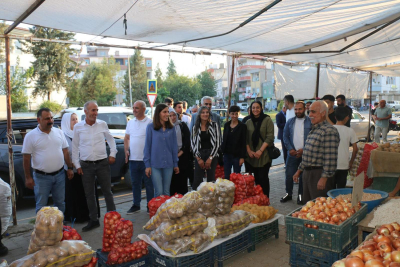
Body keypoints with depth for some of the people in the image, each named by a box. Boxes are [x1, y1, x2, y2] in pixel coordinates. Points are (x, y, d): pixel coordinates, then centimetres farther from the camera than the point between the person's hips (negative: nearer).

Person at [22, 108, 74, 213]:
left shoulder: (59, 132, 4)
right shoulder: (31, 136, -7)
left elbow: (65, 151, 10)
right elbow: (26, 158, -6)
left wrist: (70, 168, 6)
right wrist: (28, 177, -7)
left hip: (59, 174, 4)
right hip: (41, 177, -3)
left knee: (60, 203, 14)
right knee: (41, 206, 7)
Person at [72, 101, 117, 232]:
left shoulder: (102, 124, 1)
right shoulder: (78, 127, 0)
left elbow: (111, 139, 13)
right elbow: (75, 147, 6)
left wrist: (112, 154, 3)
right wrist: (77, 165, 3)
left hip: (102, 163, -1)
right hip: (86, 165, 1)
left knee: (107, 192, 7)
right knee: (89, 194, 9)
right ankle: (93, 220, 22)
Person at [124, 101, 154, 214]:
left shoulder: (150, 122, -7)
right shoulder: (130, 122, 12)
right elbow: (127, 138, 19)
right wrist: (126, 150, 6)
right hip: (133, 159, 6)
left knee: (149, 183, 5)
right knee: (135, 183, 15)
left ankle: (150, 206, 16)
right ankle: (136, 205, 27)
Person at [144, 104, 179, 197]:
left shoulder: (171, 128, 6)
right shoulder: (151, 127, -2)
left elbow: (174, 146, 10)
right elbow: (147, 146, -1)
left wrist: (175, 164, 9)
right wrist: (147, 165, -4)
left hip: (168, 164, 3)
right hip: (155, 164, -3)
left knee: (166, 192, 11)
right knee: (159, 192, -3)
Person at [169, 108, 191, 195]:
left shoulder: (182, 125, 6)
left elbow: (187, 141, 2)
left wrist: (180, 153, -5)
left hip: (182, 156, 0)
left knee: (182, 180, 1)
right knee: (172, 181, -1)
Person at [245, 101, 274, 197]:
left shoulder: (267, 120, -2)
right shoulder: (248, 122, 11)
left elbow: (269, 137, -8)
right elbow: (246, 138, 10)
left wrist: (260, 151, -14)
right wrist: (249, 151, -3)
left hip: (264, 155, -4)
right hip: (251, 156, 4)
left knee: (263, 178, -5)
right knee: (256, 178, 8)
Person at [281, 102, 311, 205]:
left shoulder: (310, 122, -3)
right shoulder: (290, 122, 8)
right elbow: (285, 136, 7)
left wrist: (304, 149, -13)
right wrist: (290, 149, -6)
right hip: (292, 153, 3)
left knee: (303, 176, 7)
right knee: (289, 174, 5)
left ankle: (301, 195, 22)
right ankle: (288, 193, 21)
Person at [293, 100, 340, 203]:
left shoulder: (329, 131, -15)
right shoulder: (313, 130, 16)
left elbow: (330, 158, -21)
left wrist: (324, 178, -24)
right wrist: (299, 170, 22)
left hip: (320, 175, -9)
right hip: (307, 173, 9)